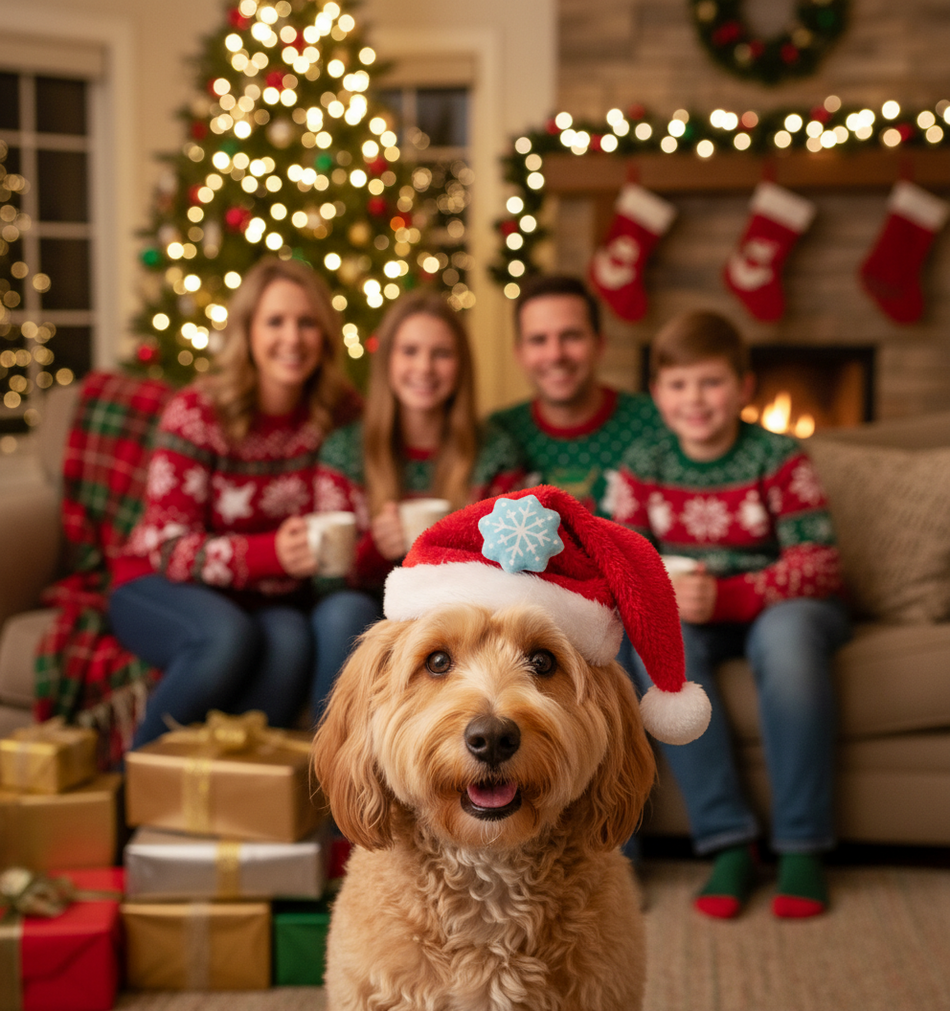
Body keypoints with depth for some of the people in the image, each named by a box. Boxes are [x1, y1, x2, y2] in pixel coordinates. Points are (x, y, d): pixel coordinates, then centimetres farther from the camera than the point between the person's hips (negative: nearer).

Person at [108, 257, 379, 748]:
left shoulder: (339, 413, -3)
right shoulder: (196, 412, -15)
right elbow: (169, 547, -17)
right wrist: (272, 553, -34)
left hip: (273, 600, 3)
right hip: (162, 588, -3)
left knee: (291, 639, -31)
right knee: (228, 636, -35)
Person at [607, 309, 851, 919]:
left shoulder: (777, 458, -9)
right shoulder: (642, 466, 1)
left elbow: (819, 563, -15)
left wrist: (728, 597, -29)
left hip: (781, 606, -2)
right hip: (688, 616, 3)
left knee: (785, 635, -37)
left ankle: (802, 846, -27)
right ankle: (729, 842, -28)